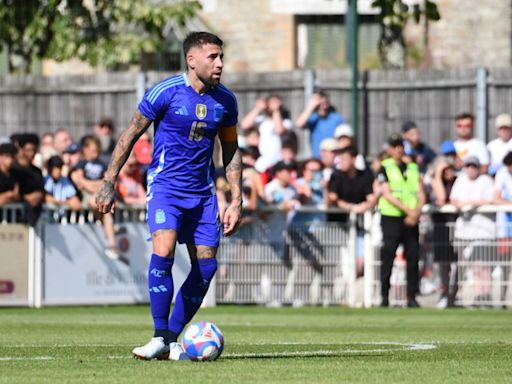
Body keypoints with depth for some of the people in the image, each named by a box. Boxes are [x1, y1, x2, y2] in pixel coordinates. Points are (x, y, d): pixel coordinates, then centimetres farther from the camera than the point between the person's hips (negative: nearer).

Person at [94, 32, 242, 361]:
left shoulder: (225, 100, 3)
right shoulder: (165, 92, -10)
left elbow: (231, 150, 14)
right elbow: (131, 134, -2)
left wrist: (236, 200, 8)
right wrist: (109, 181, -4)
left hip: (203, 191, 5)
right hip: (165, 185, -5)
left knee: (206, 265, -2)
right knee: (164, 252, -24)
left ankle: (172, 340, 11)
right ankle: (160, 338, -16)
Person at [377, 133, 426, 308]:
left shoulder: (413, 168, 16)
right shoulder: (385, 168, 3)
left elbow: (421, 194, 11)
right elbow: (387, 194, -7)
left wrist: (416, 212, -8)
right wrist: (408, 210, -15)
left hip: (411, 220, 4)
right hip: (391, 217, -4)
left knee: (413, 257, 0)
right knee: (388, 257, -5)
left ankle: (412, 297, 4)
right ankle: (384, 296, 0)